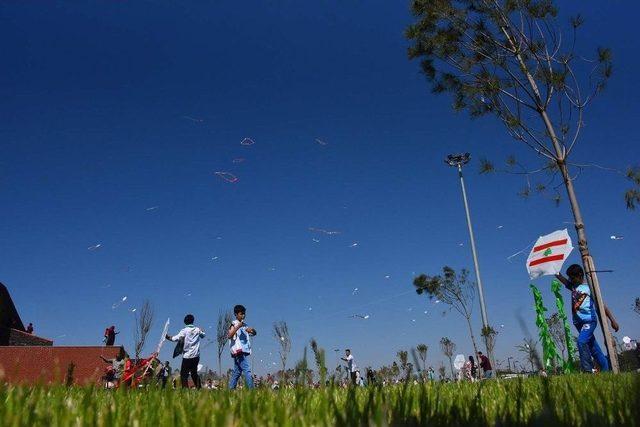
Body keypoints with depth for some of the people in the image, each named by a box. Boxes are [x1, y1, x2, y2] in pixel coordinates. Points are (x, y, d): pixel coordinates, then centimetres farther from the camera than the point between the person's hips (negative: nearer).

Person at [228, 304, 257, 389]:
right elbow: (229, 336, -19)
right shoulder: (234, 324, -4)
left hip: (243, 352, 9)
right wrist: (238, 327, -27)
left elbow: (254, 333, 18)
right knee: (247, 370, -15)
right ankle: (251, 389, -20)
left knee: (237, 372, 10)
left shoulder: (244, 325, 19)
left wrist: (251, 330, -4)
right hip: (238, 351, -9)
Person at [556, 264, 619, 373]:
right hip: (579, 322, 6)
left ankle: (587, 369, -24)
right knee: (593, 347, 8)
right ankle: (606, 369, 16)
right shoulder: (573, 286, 16)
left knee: (581, 341, -25)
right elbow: (559, 277, 16)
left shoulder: (589, 288, 0)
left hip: (589, 321, -6)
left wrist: (612, 320, -4)